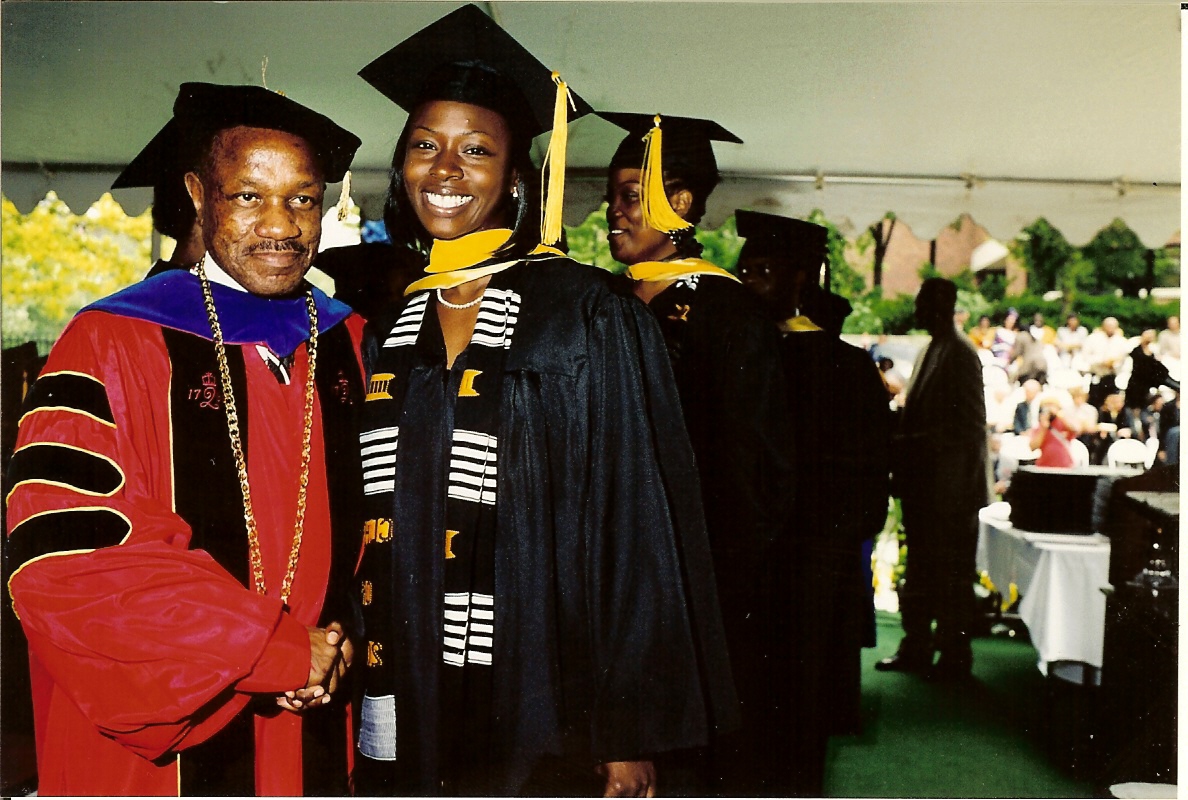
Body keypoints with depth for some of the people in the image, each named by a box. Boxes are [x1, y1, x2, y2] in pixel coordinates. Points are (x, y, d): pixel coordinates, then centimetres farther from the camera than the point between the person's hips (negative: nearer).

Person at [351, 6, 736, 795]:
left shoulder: (590, 317, -8)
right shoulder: (383, 324, 6)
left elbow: (637, 526, -10)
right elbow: (368, 528, 11)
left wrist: (632, 731, -11)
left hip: (544, 723, -4)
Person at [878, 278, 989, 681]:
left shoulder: (960, 353, -13)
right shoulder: (931, 351, 15)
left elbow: (969, 425, -18)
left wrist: (913, 445, -19)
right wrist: (903, 456, 11)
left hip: (949, 485, -9)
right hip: (924, 482, 9)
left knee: (950, 573, 1)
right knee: (920, 570, 14)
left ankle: (954, 656, 11)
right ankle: (916, 648, 23)